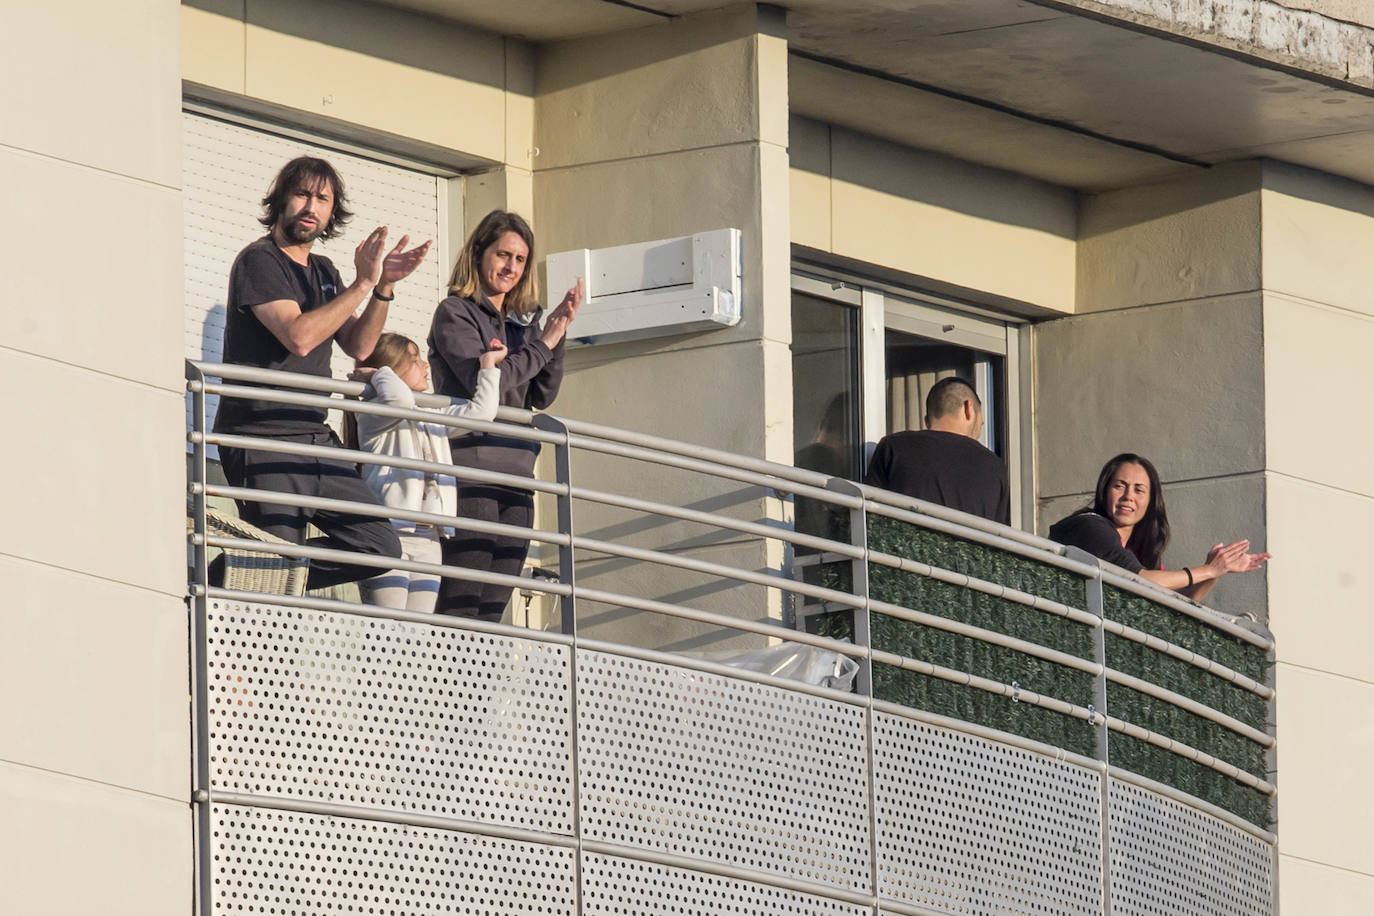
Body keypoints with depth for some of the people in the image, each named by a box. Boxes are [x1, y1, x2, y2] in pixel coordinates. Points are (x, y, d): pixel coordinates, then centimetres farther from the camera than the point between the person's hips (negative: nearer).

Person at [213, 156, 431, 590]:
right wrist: (363, 284, -18)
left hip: (316, 437, 8)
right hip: (263, 438, -8)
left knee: (381, 548, 2)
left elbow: (358, 346, 12)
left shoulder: (323, 272, 20)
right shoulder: (259, 261, -6)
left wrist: (384, 288, -3)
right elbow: (299, 336, -20)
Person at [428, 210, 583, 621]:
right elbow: (483, 382, -13)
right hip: (471, 468, -7)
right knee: (459, 606, -13)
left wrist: (557, 335, 0)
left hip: (516, 477, 7)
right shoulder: (455, 313, 0)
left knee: (493, 609, 2)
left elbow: (541, 397, 11)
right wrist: (542, 344, -5)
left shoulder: (522, 322, 19)